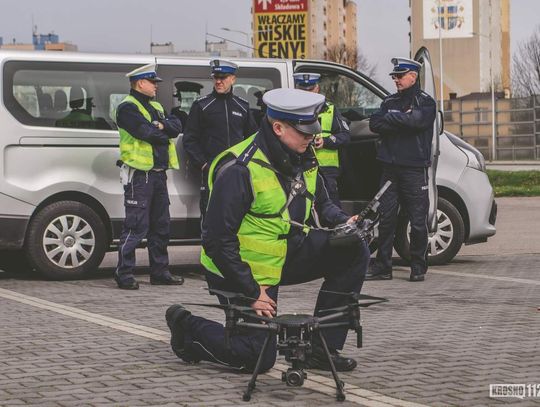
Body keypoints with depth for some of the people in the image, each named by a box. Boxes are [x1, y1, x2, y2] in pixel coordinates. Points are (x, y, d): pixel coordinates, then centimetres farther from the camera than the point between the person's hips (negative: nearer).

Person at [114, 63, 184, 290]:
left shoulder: (155, 107, 20)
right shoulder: (128, 108, -8)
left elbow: (176, 127, 6)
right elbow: (147, 132, -21)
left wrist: (161, 126, -12)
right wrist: (165, 133, -3)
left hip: (158, 173, 9)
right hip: (139, 174, -9)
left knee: (160, 225, 13)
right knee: (136, 227, -9)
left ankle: (160, 272, 21)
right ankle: (124, 274, -4)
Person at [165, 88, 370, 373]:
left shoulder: (302, 158, -2)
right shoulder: (239, 170, -27)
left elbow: (321, 204, 15)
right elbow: (218, 240, -26)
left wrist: (344, 222, -9)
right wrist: (252, 292, -24)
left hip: (287, 253, 8)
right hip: (244, 272, -7)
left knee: (353, 252, -10)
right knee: (258, 359, -6)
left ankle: (323, 349, -4)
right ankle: (187, 326, 20)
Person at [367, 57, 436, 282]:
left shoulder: (425, 102, 2)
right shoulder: (389, 101, 17)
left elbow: (416, 120, -18)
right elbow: (375, 124, 2)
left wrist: (390, 118, -5)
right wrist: (401, 120, -10)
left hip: (414, 168, -4)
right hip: (390, 167, 5)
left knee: (418, 221, -3)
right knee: (386, 218, 3)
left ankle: (418, 267, 5)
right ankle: (382, 266, 7)